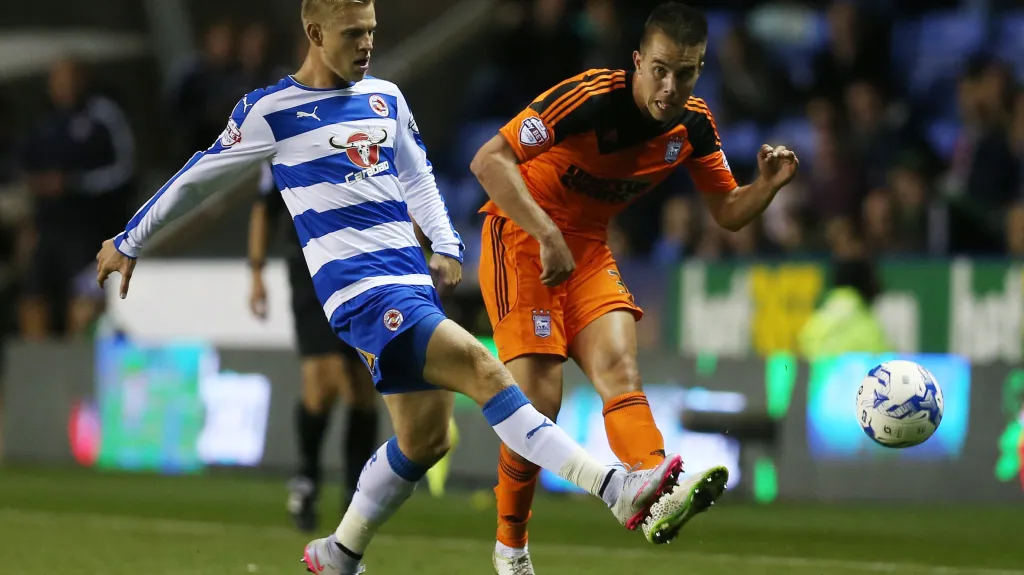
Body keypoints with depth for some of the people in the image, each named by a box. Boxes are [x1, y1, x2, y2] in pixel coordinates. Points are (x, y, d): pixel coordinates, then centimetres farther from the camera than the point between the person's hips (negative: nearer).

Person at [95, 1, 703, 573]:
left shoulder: (386, 99, 16)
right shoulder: (270, 110, -1)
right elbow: (195, 180, 9)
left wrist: (447, 245, 13)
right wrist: (129, 244, 18)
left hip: (416, 281, 8)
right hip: (362, 289, -8)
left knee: (424, 440, 8)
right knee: (482, 367, -23)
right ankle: (619, 489, -35)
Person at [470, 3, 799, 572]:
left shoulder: (694, 124, -4)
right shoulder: (590, 98, -25)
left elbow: (728, 211, 6)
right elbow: (489, 159, -29)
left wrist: (770, 183, -16)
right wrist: (548, 233, -38)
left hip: (589, 248, 6)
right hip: (521, 239, -6)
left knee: (619, 365, -20)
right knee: (540, 399, -15)